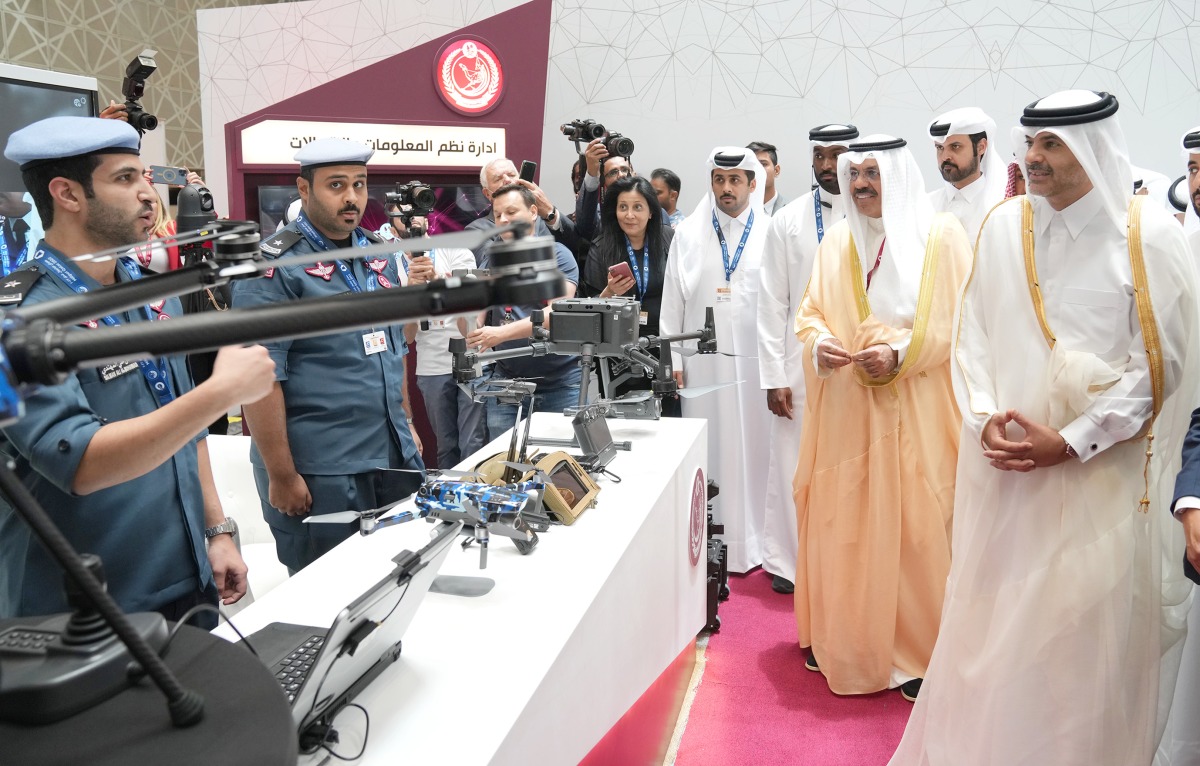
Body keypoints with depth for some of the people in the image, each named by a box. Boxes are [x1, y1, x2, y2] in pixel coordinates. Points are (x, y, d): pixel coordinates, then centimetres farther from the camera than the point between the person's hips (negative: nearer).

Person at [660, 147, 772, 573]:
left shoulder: (770, 234, 4)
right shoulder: (688, 234, 8)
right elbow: (672, 302, 8)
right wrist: (673, 360, 3)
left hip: (755, 362, -1)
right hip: (703, 361, 1)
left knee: (752, 450, 3)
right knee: (706, 452, 3)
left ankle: (749, 545, 13)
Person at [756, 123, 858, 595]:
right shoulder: (787, 221, 4)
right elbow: (773, 303, 3)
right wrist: (774, 375, -2)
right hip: (801, 366, 1)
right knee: (792, 466, 5)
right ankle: (788, 561, 20)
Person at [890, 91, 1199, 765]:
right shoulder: (1004, 227, 3)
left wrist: (1070, 442, -12)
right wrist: (985, 418, -6)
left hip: (1101, 474, -3)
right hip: (1005, 466, 3)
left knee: (1087, 627, 5)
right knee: (992, 616, 12)